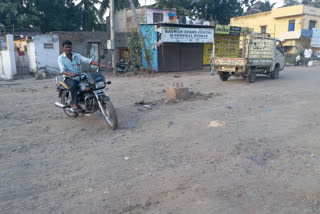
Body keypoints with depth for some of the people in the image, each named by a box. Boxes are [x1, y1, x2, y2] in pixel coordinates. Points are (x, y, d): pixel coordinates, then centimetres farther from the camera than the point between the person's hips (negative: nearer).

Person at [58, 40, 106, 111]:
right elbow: (62, 70, -15)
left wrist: (99, 65, -18)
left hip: (79, 77, 4)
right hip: (69, 78, -4)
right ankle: (74, 104, -29)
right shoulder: (60, 58, -1)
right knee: (74, 85, -37)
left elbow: (88, 60, -4)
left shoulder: (77, 56, 7)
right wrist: (70, 74, -38)